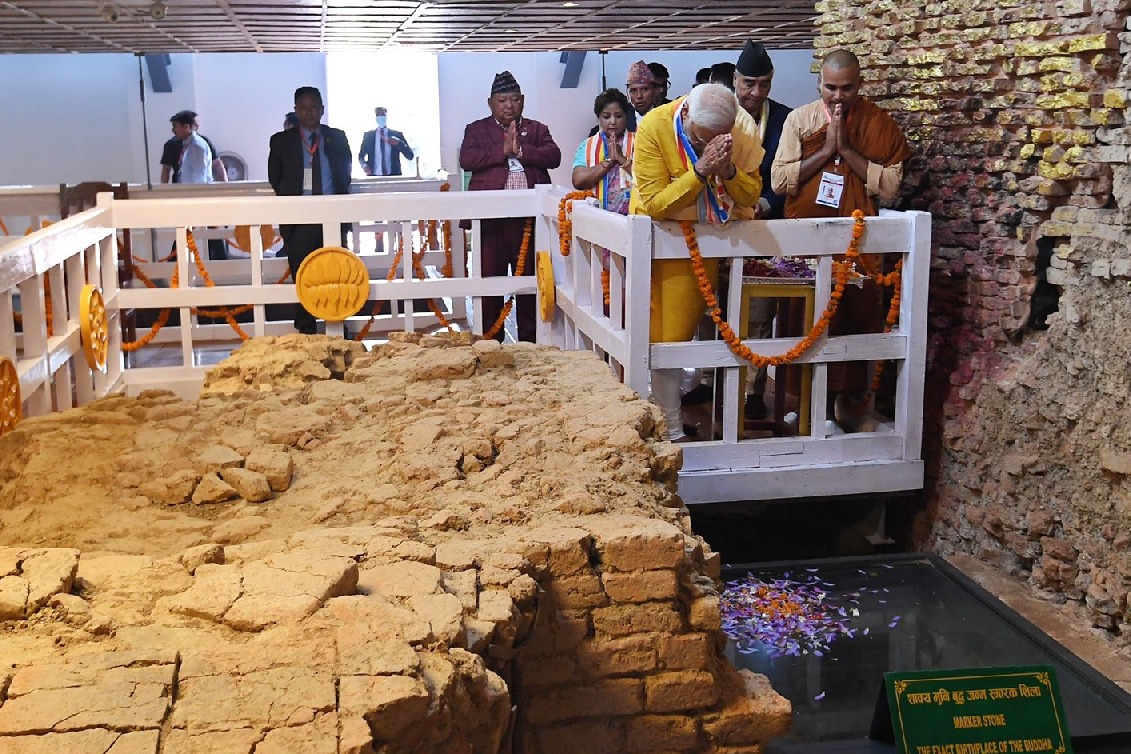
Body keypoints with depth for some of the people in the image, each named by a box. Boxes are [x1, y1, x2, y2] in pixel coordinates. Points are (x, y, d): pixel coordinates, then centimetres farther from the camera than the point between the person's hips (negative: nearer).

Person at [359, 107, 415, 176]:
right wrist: (364, 165, -8)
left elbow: (410, 156, 3)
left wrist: (398, 143, -13)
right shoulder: (368, 135, 11)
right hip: (373, 176, 0)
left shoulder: (397, 135, 8)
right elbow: (361, 156, 15)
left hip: (393, 176, 0)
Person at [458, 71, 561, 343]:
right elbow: (466, 160, -6)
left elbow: (553, 156, -2)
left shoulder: (537, 129, 15)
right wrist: (502, 150, -12)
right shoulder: (476, 130, 11)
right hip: (490, 217, -1)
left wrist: (520, 150, -13)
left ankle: (529, 340, 15)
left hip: (529, 218, 1)